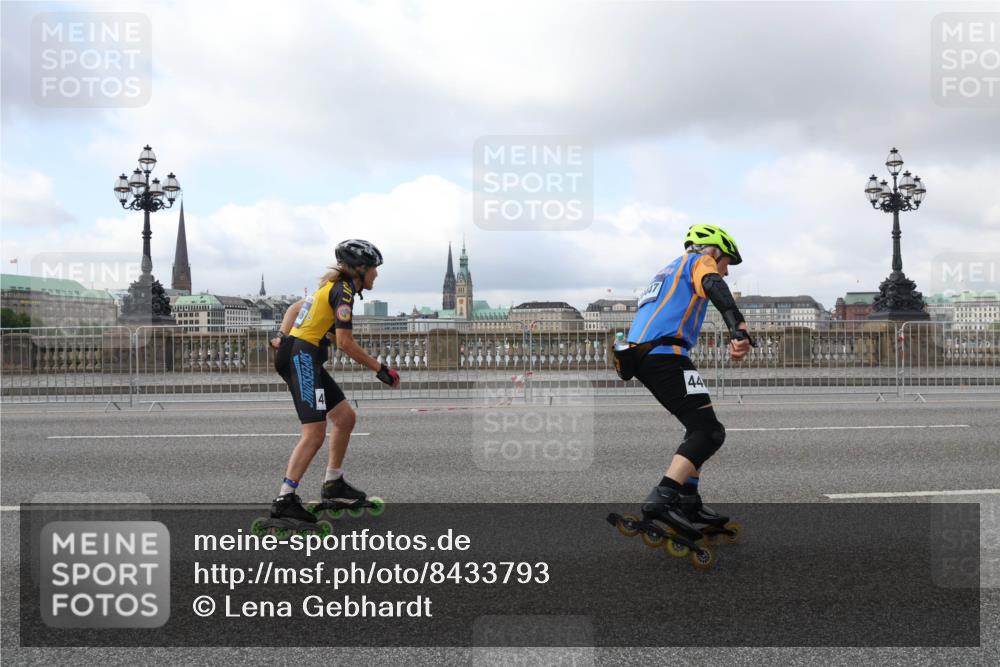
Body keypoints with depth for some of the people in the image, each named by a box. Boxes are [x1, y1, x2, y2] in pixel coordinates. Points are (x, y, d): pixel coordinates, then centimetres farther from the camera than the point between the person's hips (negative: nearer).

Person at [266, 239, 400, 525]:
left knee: (345, 417, 12)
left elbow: (294, 307, 25)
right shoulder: (344, 291, -12)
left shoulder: (332, 287, 18)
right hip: (301, 357, -10)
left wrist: (282, 336, 12)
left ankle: (333, 485, 21)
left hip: (298, 356, 10)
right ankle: (285, 499, -11)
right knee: (315, 433, -13)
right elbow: (345, 343, -18)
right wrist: (380, 369, -11)